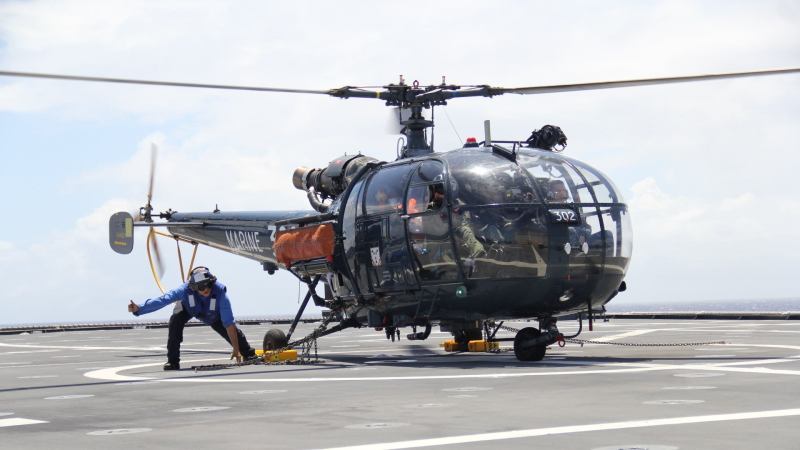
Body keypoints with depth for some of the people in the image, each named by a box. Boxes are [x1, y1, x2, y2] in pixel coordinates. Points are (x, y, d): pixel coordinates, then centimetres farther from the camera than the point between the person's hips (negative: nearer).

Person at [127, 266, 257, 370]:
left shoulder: (220, 291, -41)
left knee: (229, 330, -8)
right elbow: (163, 300, -45)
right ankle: (173, 362, -17)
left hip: (214, 314, 0)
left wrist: (236, 349, -42)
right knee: (175, 321, -28)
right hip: (189, 308, 0)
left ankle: (249, 354, 23)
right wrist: (139, 308, -57)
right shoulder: (186, 289, -40)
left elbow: (229, 323, -41)